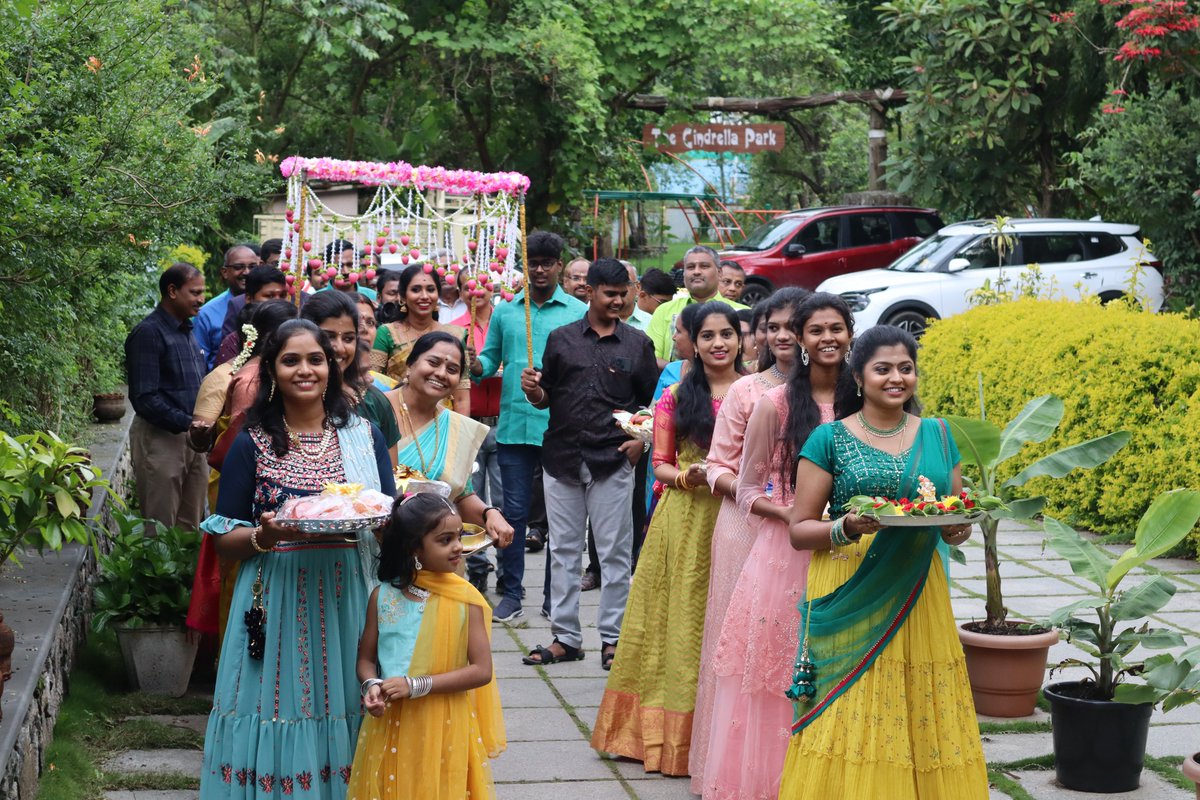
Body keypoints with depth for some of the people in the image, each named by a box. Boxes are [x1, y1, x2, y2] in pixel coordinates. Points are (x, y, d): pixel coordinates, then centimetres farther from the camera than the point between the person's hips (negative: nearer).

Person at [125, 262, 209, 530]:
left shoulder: (188, 331, 15)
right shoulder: (148, 333, -12)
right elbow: (144, 398, -18)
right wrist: (188, 424, -22)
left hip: (191, 438, 8)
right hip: (159, 437, -8)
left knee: (190, 527, 12)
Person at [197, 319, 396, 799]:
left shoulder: (363, 435, 8)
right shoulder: (252, 444, 1)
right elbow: (224, 539, 1)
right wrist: (265, 535, -19)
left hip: (348, 597, 2)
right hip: (277, 599, -2)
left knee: (342, 711, 4)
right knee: (282, 709, -2)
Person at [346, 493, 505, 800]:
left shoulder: (466, 599, -7)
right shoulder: (383, 596, -1)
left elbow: (481, 670, -11)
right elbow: (366, 659, 8)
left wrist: (415, 685, -17)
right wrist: (371, 686, -14)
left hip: (444, 729, -2)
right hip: (390, 726, 2)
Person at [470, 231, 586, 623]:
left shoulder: (578, 312, 3)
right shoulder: (505, 311, 10)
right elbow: (491, 359, 12)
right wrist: (475, 365, -10)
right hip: (514, 425, 2)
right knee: (514, 510, 3)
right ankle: (511, 594, 10)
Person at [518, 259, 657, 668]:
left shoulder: (637, 344, 6)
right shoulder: (561, 339, 8)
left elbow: (652, 401, 8)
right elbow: (545, 397, 12)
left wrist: (642, 439, -7)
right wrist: (533, 390, -10)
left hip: (613, 461, -2)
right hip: (562, 458, 2)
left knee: (614, 553, 1)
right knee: (563, 550, 7)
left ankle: (612, 637, 9)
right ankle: (565, 637, 15)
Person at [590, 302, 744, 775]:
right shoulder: (676, 398, 7)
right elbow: (660, 465, 7)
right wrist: (686, 476, -12)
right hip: (686, 518, 1)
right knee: (682, 616, 3)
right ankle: (668, 730, 11)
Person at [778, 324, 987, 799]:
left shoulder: (938, 435, 11)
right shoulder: (830, 439, 0)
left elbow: (958, 518, 17)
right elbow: (799, 530, -1)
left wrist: (957, 529, -6)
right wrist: (847, 527, -19)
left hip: (919, 600, 3)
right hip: (849, 603, -3)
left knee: (923, 719, 3)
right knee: (849, 721, -4)